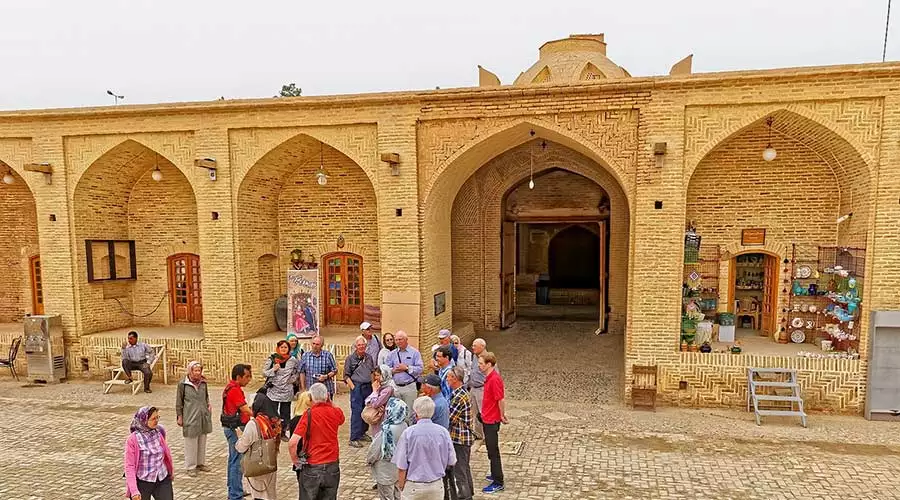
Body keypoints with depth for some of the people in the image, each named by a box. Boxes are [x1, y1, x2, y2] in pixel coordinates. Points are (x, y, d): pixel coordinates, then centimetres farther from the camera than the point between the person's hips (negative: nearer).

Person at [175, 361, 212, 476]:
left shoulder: (203, 383, 4)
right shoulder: (183, 384, -9)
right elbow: (179, 402, -3)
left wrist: (208, 406, 5)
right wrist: (179, 416, -4)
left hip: (203, 417, 5)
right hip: (190, 418, -5)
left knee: (202, 441, 14)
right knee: (191, 443, 3)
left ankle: (200, 463, 28)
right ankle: (190, 466, 15)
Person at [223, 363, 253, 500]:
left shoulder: (231, 387, 11)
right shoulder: (235, 390, -20)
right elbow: (246, 410, -23)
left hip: (232, 428, 11)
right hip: (236, 428, -11)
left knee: (233, 459, 19)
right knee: (237, 462, -6)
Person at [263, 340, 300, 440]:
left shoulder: (293, 360, -2)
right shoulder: (271, 359, -5)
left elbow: (298, 372, 12)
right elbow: (264, 372, -2)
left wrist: (293, 379, -1)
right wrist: (273, 369, -17)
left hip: (286, 391, 1)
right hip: (273, 390, -1)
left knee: (285, 413, 10)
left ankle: (283, 432, 24)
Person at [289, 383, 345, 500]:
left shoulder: (309, 414, -16)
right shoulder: (335, 412, -4)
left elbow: (292, 443, -23)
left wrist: (295, 460, -5)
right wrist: (329, 402, 14)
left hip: (312, 468, -3)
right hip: (332, 466, 3)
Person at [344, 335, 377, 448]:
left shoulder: (369, 357, 11)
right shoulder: (350, 358, -2)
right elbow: (346, 375, -2)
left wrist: (373, 385, 9)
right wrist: (353, 387, -10)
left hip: (368, 387, 5)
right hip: (357, 386, -5)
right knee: (356, 412, -8)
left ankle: (362, 433, 23)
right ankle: (354, 438, -4)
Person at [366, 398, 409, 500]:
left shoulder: (386, 430, -31)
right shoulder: (404, 426, -10)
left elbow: (375, 449, -18)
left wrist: (368, 459, 1)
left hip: (386, 471, -6)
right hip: (398, 468, 7)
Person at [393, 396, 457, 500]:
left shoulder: (408, 433, -15)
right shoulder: (443, 432, -8)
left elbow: (401, 466, -11)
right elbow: (451, 462, 1)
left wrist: (401, 485, 5)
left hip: (414, 487, -2)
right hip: (437, 486, 2)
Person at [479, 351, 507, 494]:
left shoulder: (494, 379, -24)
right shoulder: (489, 377, 6)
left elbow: (501, 399, -24)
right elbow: (501, 397, 12)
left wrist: (502, 415, -11)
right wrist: (502, 414, 9)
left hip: (492, 420, -9)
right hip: (487, 419, 9)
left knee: (493, 451, 1)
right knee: (490, 449, 21)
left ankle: (498, 483, 11)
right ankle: (495, 475, 37)